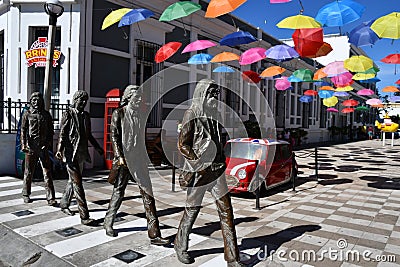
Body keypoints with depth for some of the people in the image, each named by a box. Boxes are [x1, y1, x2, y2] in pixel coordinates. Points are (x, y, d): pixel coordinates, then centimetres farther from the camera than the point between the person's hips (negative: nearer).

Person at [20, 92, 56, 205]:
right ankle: (26, 194, 27)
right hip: (31, 148, -1)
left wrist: (49, 144, 0)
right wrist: (24, 144, -9)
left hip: (44, 148, 1)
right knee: (28, 172, 11)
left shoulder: (46, 114, 11)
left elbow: (50, 131, 11)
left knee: (47, 173, -3)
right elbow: (23, 130, 2)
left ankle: (50, 197, -3)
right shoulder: (27, 114, 7)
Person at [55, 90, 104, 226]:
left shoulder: (86, 115, 14)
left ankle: (64, 204, 38)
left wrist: (97, 147, 21)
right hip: (71, 153, -7)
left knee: (73, 181, 19)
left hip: (82, 153, 7)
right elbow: (62, 133, -9)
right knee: (77, 183, -9)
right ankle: (84, 216, -9)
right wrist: (60, 149, -20)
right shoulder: (68, 114, -4)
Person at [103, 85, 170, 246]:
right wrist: (119, 156, -16)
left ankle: (154, 234, -2)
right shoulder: (119, 113, -1)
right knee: (119, 191, 8)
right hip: (124, 159, -5)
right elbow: (114, 136, -7)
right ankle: (108, 223, 33)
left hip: (139, 159, 5)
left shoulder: (139, 115, 14)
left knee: (148, 193, -3)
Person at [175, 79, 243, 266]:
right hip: (198, 172, -6)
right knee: (192, 211, 10)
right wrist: (200, 161, -16)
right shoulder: (192, 114, -8)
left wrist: (221, 163, 13)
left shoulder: (213, 115, 12)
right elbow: (182, 145, -11)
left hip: (216, 170, 6)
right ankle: (180, 246, 35)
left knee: (226, 210, 1)